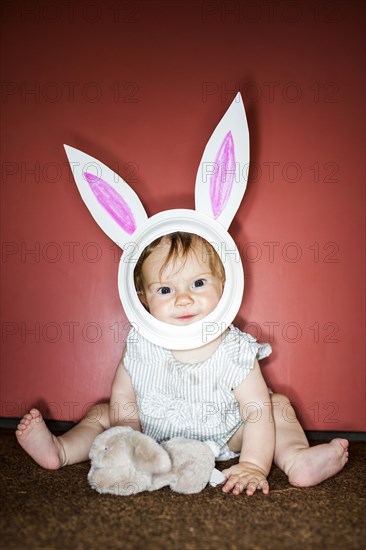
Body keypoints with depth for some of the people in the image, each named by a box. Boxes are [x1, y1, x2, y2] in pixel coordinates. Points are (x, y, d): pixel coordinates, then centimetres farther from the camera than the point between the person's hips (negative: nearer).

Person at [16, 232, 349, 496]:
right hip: (154, 437, 2)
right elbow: (123, 400, -7)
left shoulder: (235, 352, -26)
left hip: (223, 439, -1)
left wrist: (253, 466, -35)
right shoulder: (141, 347, -21)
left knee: (277, 405, -13)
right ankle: (60, 450, 5)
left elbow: (257, 412, -25)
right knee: (102, 414, -4)